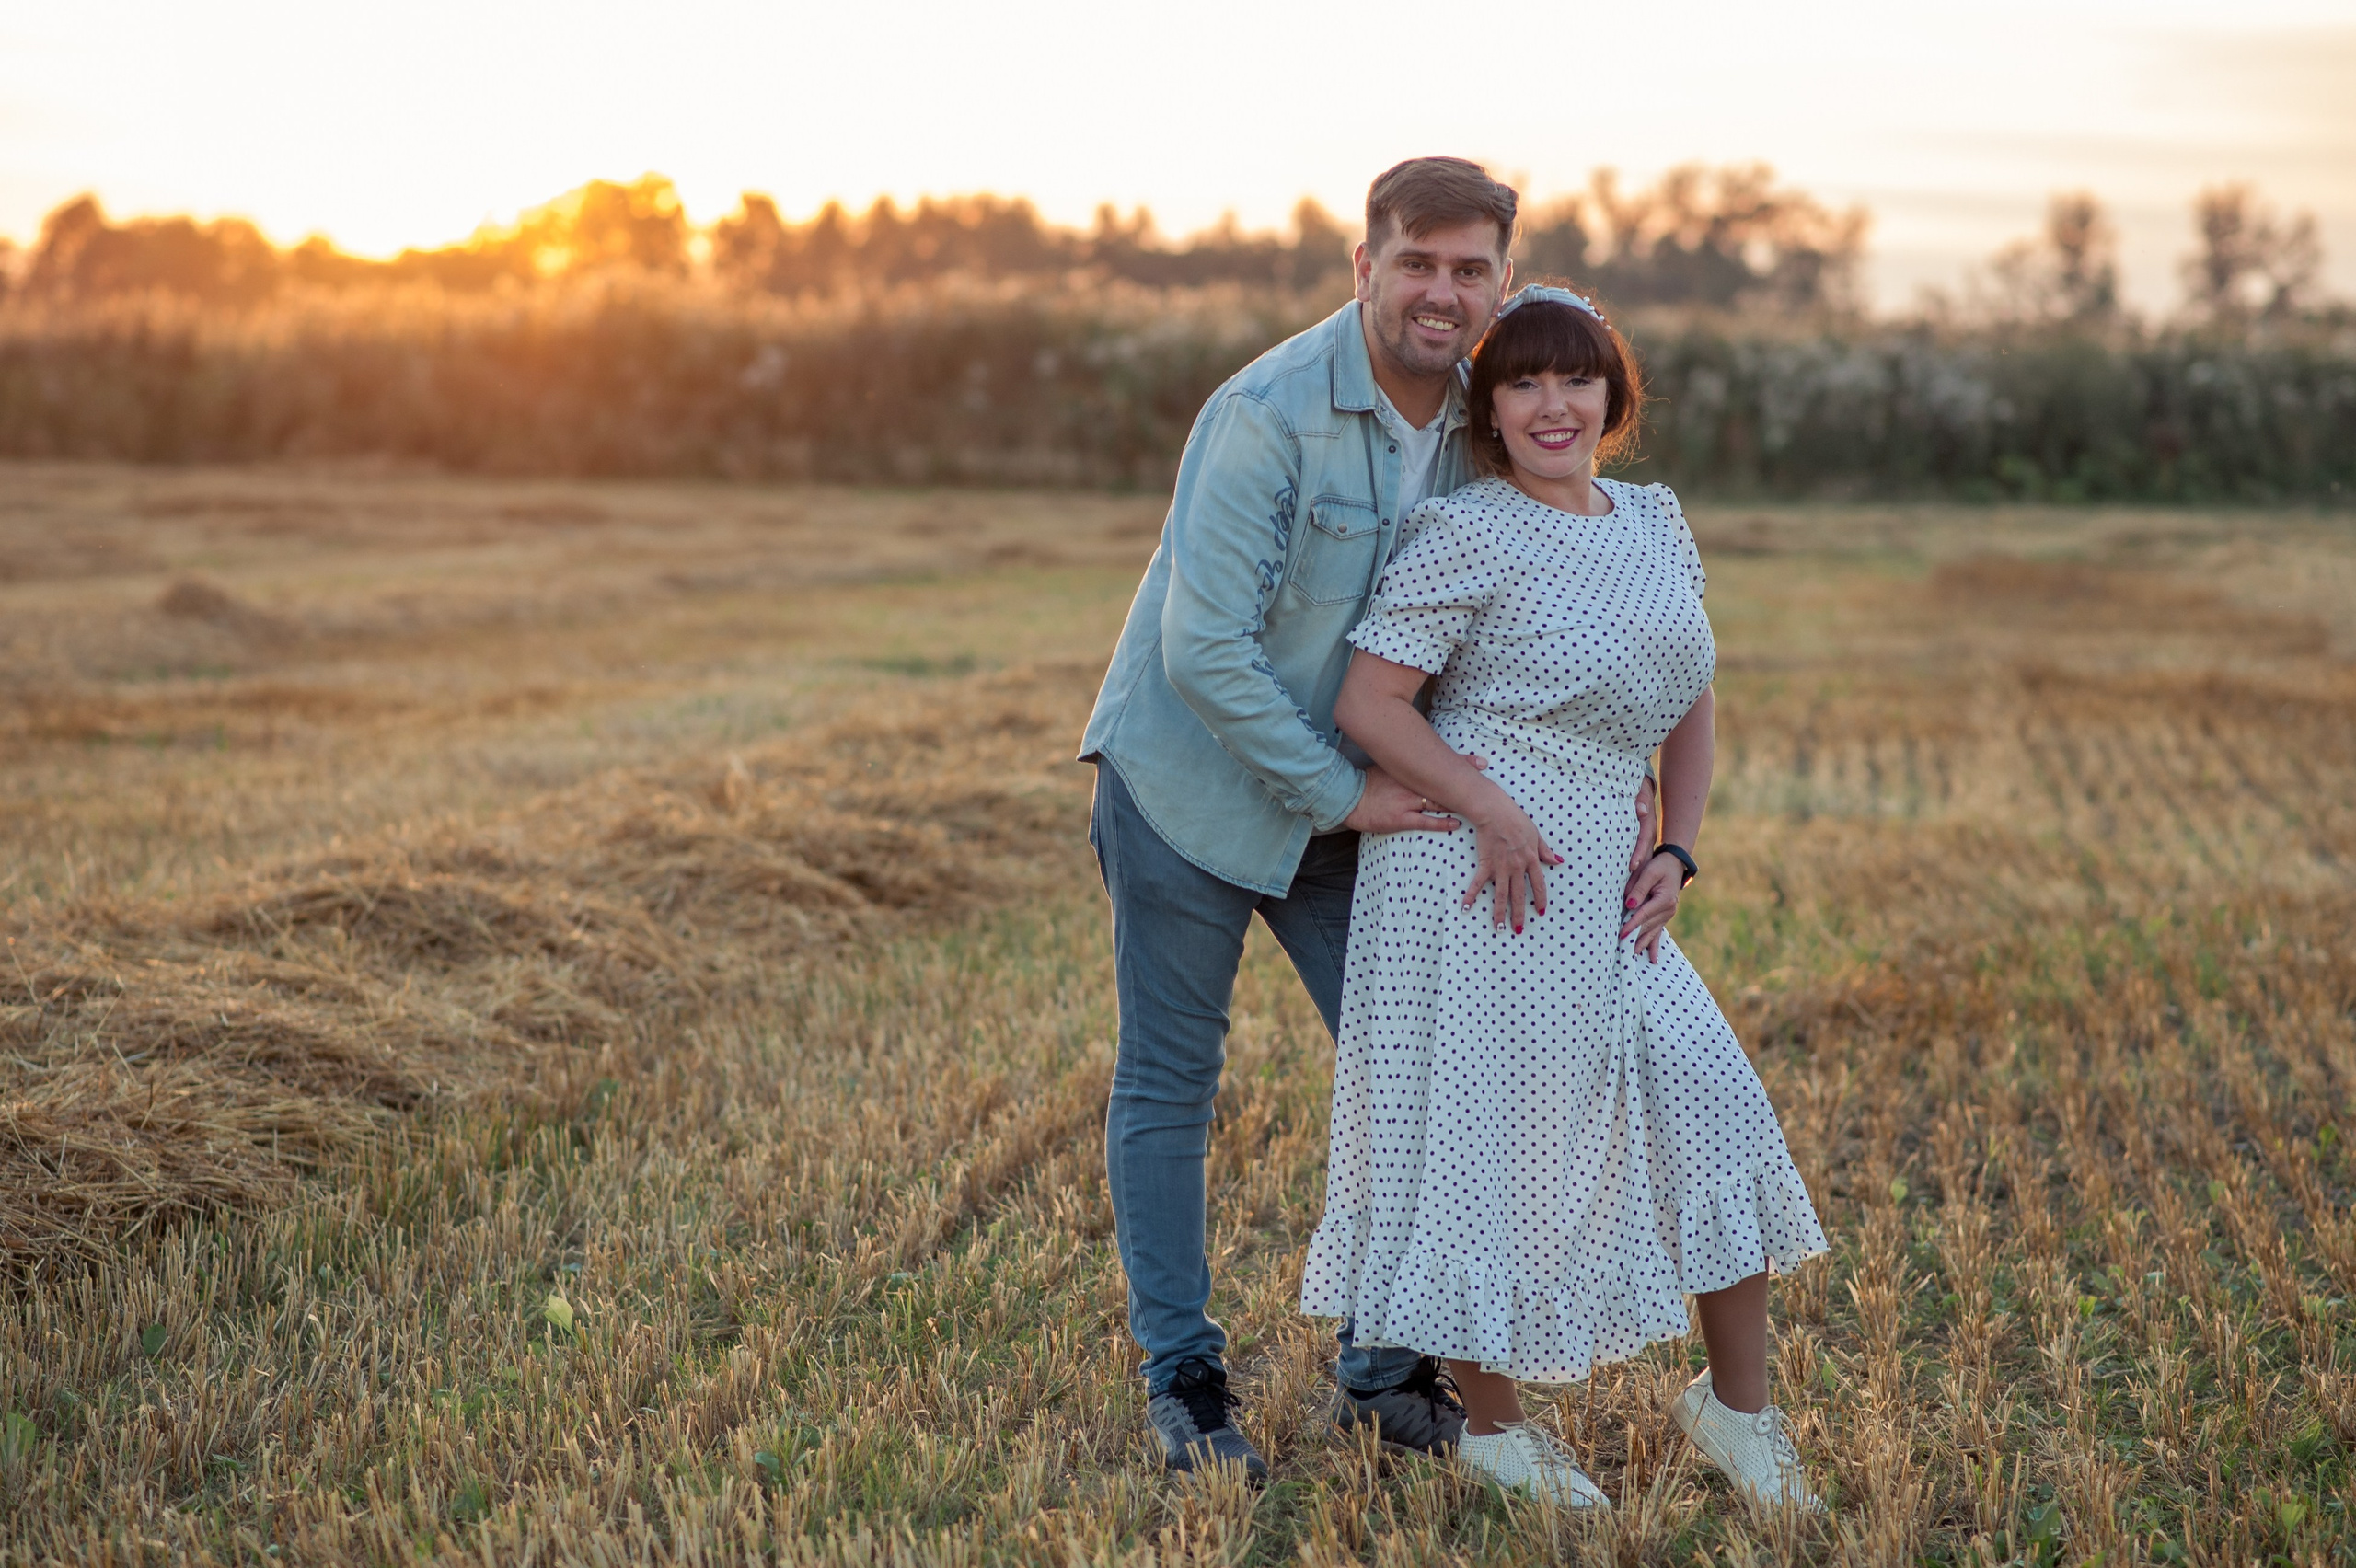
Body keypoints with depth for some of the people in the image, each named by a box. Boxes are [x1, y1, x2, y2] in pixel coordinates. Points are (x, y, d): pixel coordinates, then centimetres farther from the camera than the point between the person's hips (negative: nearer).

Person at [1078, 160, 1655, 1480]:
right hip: (1191, 783, -6)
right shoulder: (1269, 415, -24)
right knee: (1170, 1086, 4)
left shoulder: (1481, 419, -2)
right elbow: (1202, 647, -26)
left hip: (1349, 800, 6)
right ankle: (1184, 1381, 18)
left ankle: (1387, 1372, 19)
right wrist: (1342, 793, -20)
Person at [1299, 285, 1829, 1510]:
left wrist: (1676, 849, 7)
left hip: (1594, 881, 7)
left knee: (1710, 1103, 5)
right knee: (1485, 1133, 1)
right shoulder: (1466, 534, -9)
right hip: (1471, 871, -7)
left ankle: (1737, 1406, 21)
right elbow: (1366, 701, -11)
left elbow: (1687, 702, 19)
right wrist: (1491, 810, -20)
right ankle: (1490, 1425, 20)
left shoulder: (1655, 520, 12)